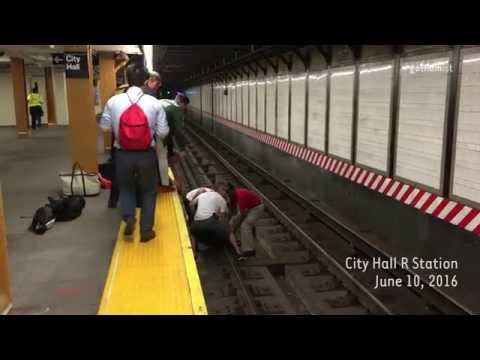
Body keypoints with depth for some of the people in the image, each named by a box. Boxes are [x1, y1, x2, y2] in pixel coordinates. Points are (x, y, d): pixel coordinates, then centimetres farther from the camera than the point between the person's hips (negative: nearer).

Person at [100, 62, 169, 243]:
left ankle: (129, 219, 9)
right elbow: (163, 133, -7)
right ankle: (146, 230, 22)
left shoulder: (113, 101, -8)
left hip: (123, 154, 1)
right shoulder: (154, 103, -10)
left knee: (126, 188, 26)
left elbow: (105, 127, 1)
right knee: (148, 191, 18)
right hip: (146, 155, -1)